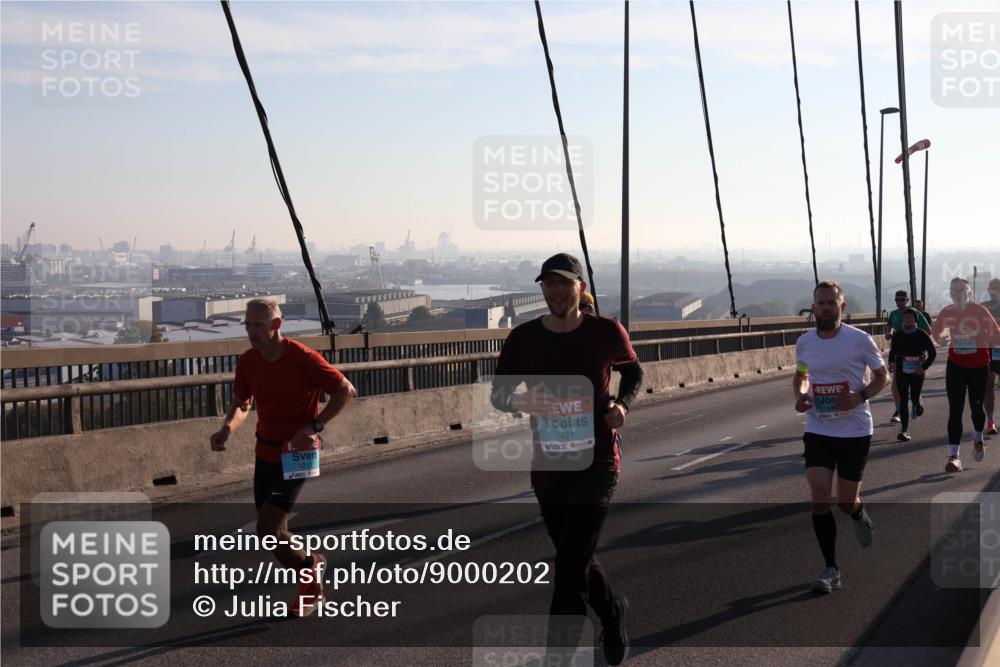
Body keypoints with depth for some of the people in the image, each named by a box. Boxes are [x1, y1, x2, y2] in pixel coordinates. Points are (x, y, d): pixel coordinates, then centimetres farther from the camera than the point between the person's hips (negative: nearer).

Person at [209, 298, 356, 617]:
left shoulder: (303, 358, -19)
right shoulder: (247, 361, -1)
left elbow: (346, 390, -12)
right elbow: (242, 403, 13)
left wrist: (314, 426, -20)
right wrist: (227, 429, -8)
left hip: (296, 454, -6)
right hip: (266, 452, 6)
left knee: (267, 530, -14)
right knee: (276, 534, 11)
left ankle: (308, 571, 9)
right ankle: (311, 566, 34)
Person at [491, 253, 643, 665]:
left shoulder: (607, 332, -5)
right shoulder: (524, 338, -3)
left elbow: (633, 371, 13)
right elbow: (498, 394, 2)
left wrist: (623, 404, -7)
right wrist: (522, 403, -22)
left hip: (597, 464, -3)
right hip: (548, 466, 3)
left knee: (569, 566, -14)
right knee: (575, 559, 19)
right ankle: (612, 613, 47)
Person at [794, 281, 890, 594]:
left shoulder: (860, 340, -8)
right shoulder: (804, 342, 2)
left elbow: (883, 376, 2)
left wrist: (860, 396, -17)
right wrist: (800, 395, -2)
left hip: (855, 430, -2)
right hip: (817, 430, 2)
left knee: (846, 502, 4)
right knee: (819, 495, -13)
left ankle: (859, 514, 44)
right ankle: (831, 569, -3)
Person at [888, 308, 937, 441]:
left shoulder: (922, 335, -3)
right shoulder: (898, 336, 4)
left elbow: (933, 353, 0)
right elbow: (892, 352, 14)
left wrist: (924, 368, -10)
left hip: (917, 371, -2)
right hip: (902, 371, 2)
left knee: (914, 397, 1)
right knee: (903, 400, -4)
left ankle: (918, 405, 41)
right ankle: (904, 429, -3)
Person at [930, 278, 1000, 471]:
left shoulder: (979, 311, -10)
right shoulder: (946, 313, -2)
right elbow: (934, 335, 12)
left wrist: (975, 336, -24)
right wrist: (945, 341, -4)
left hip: (979, 366, -1)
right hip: (955, 365, 1)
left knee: (976, 407, 11)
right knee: (955, 410, -8)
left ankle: (978, 439, 45)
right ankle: (954, 456, -10)